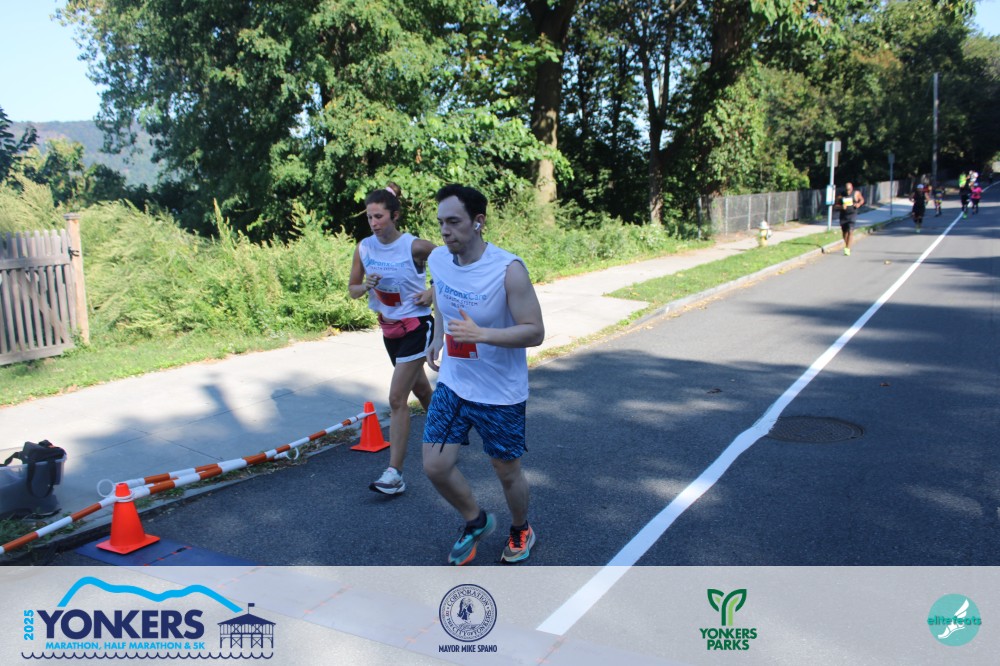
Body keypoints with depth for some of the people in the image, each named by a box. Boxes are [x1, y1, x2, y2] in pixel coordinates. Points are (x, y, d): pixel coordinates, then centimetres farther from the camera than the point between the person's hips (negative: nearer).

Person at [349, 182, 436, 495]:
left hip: (416, 327, -6)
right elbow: (352, 289, 6)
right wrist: (367, 286, -15)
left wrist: (434, 292, -13)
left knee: (397, 398, -12)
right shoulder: (364, 248, -3)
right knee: (420, 389, 22)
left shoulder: (414, 246, -17)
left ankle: (394, 474, -8)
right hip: (389, 329, 6)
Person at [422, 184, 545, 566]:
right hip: (452, 384, 5)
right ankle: (476, 522, 31)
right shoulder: (437, 259, -6)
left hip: (500, 393, -5)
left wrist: (480, 334, -34)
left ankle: (521, 531, 43)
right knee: (435, 466, 2)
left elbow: (534, 332, -23)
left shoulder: (508, 269, -24)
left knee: (507, 471, 12)